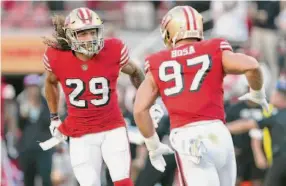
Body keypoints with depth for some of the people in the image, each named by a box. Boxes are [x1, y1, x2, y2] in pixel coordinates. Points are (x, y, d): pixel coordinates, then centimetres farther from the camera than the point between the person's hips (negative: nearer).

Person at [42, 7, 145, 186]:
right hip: (81, 135, 0)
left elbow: (135, 72, 9)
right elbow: (51, 82, 13)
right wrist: (54, 118, 19)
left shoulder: (113, 51, -13)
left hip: (113, 129, 0)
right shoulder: (56, 57, -10)